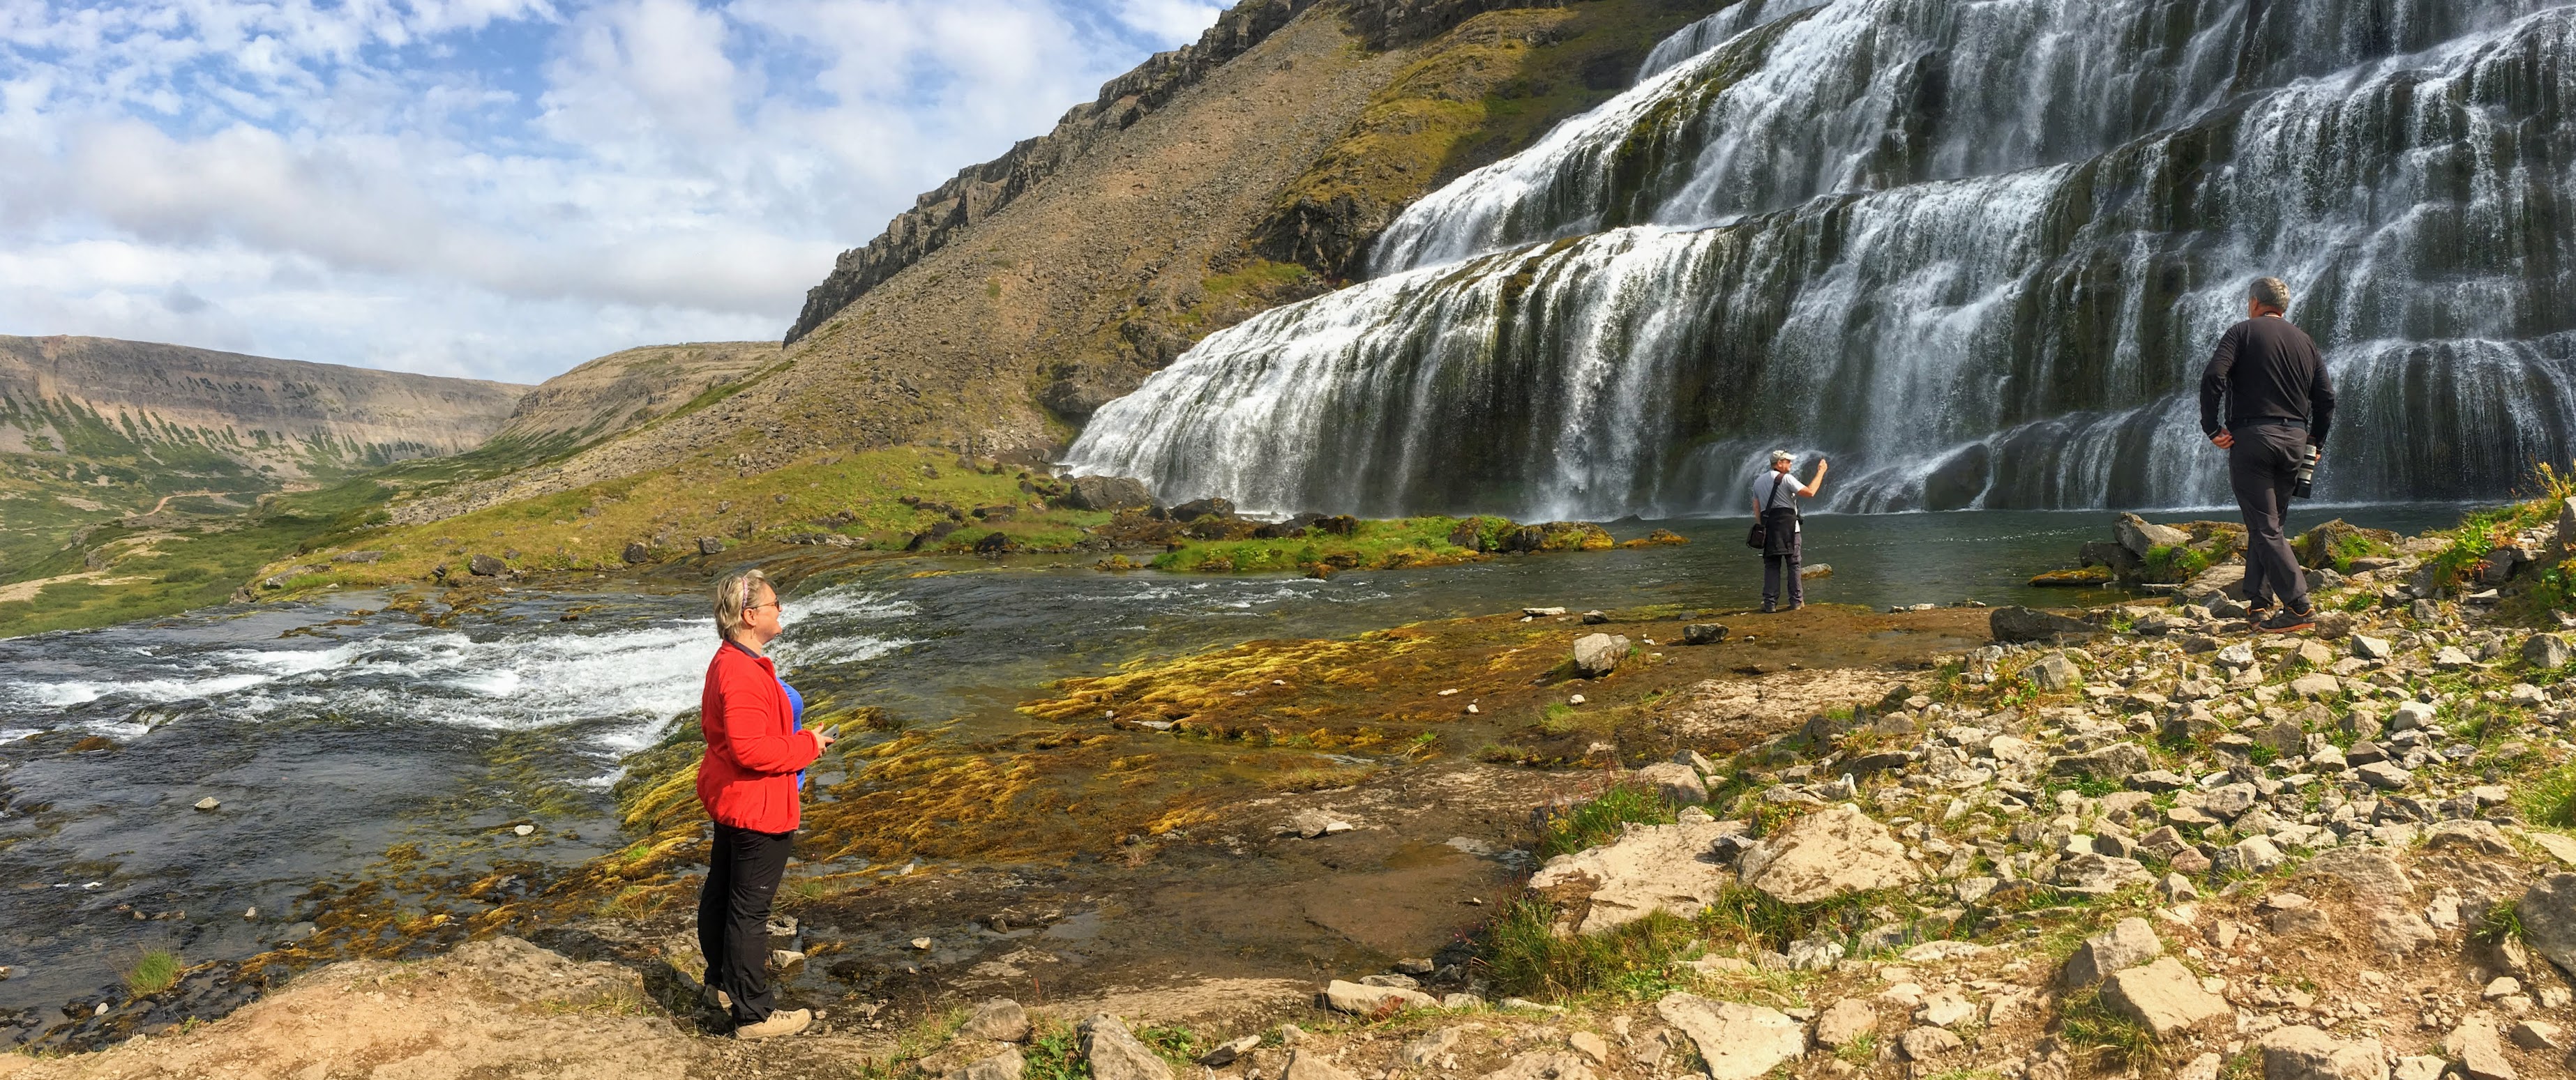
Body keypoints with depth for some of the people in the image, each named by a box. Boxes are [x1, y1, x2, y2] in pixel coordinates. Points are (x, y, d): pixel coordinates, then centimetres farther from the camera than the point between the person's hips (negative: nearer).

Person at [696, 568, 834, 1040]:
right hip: (758, 807, -11)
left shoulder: (725, 662, 8)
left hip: (728, 798, 11)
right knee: (750, 910, -2)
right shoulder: (745, 674, -27)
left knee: (720, 893, 23)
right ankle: (754, 1014, 8)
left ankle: (721, 984, 41)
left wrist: (791, 739, 12)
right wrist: (807, 746, -18)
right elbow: (750, 748, -31)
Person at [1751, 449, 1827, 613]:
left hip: (1769, 526, 5)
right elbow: (1809, 492, -13)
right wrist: (1821, 472, -5)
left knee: (1771, 565, 4)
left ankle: (1770, 603, -1)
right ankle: (1796, 601, 5)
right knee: (1793, 564, 4)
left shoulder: (1758, 481, 14)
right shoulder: (1786, 479, -5)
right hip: (1788, 524, -5)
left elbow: (1756, 509, 14)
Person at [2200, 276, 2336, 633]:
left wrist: (2212, 428, -9)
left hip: (2251, 437, -6)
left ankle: (2299, 607, -15)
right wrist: (2316, 441, 18)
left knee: (2265, 529, -7)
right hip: (2294, 439, 6)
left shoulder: (2243, 332, 1)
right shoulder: (2305, 342, 16)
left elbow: (2213, 378, -14)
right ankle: (2259, 601, 17)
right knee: (2266, 524, 16)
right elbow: (2326, 396, 11)